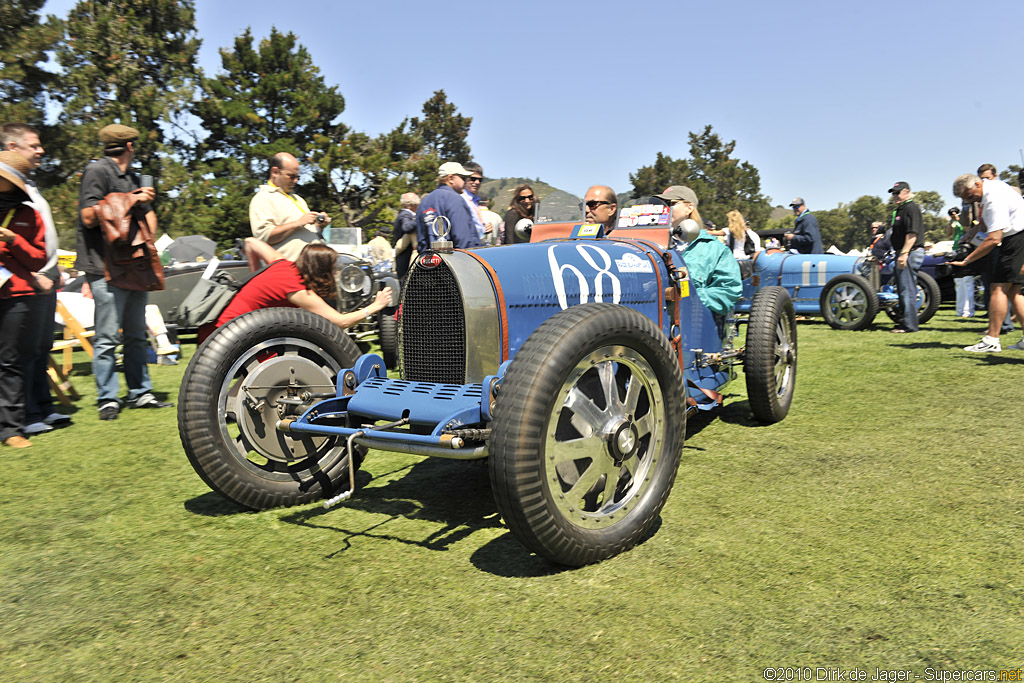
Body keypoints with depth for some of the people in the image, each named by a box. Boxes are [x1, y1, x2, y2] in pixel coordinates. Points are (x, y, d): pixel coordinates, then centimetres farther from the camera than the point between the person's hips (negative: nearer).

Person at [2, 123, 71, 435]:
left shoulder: (29, 184, 20)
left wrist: (53, 270, 19)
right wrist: (33, 276, -18)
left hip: (46, 278, 9)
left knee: (42, 348, 13)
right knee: (28, 350, -4)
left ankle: (44, 409, 20)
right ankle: (28, 418, 2)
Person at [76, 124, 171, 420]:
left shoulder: (132, 177, 19)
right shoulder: (97, 171, -5)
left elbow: (148, 213, 29)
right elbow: (89, 217, -14)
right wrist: (131, 200, -11)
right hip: (107, 270, -8)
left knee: (137, 335, 10)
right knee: (107, 337, -5)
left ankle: (140, 393, 17)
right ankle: (107, 399, 3)